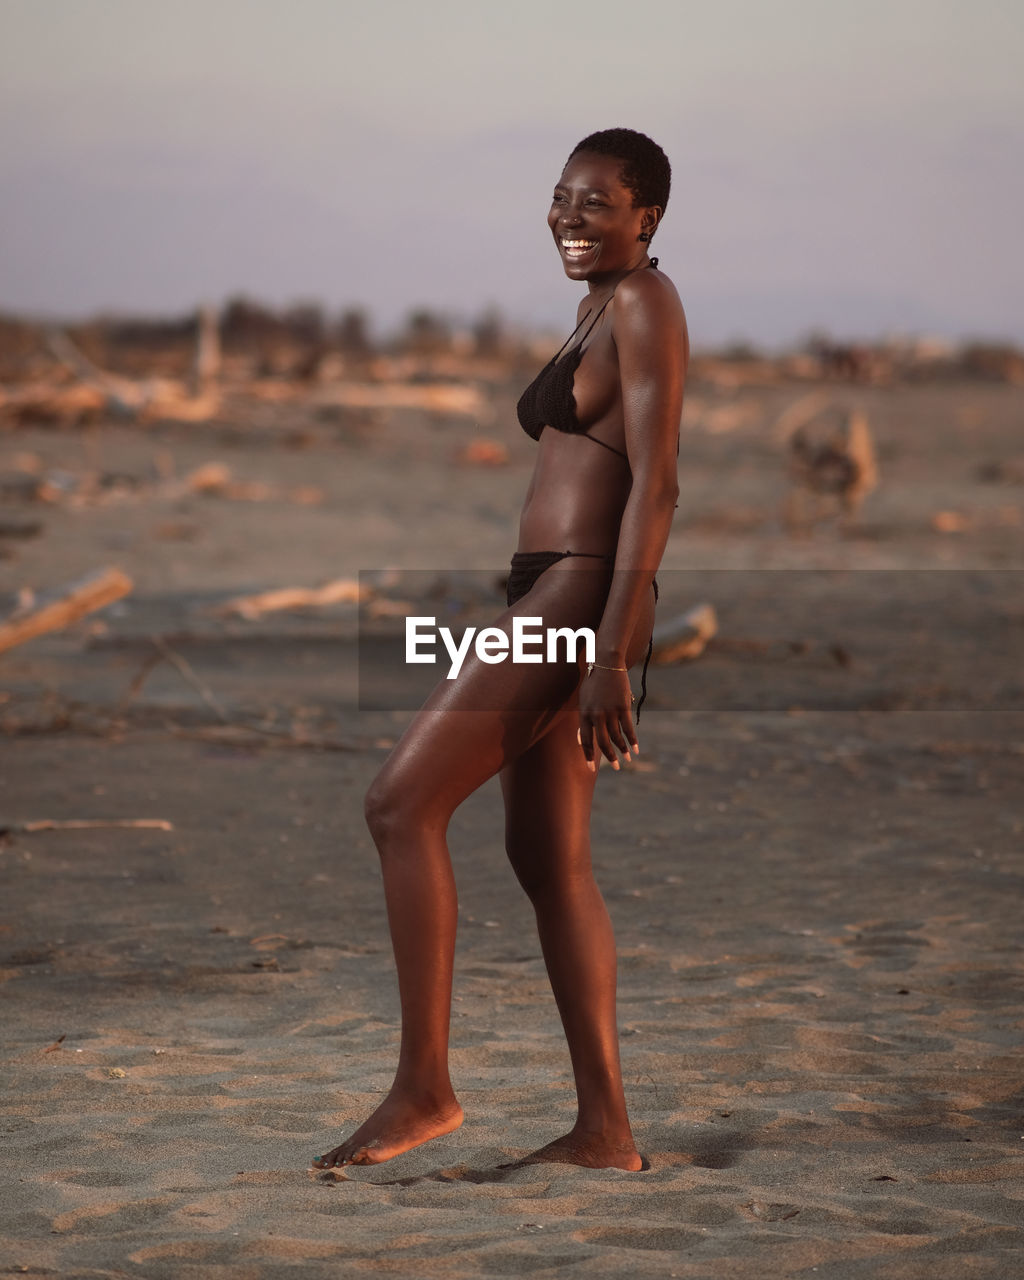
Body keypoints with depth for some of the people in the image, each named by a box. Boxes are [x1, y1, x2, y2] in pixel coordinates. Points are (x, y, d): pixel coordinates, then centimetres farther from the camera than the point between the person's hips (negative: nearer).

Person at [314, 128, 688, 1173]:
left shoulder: (645, 303, -10)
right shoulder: (597, 311, 19)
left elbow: (656, 486, -17)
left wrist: (611, 654, -22)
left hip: (577, 600, -10)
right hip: (550, 603, 10)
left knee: (400, 805, -11)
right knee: (547, 857, 10)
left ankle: (422, 1085, -7)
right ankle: (604, 1127, 12)